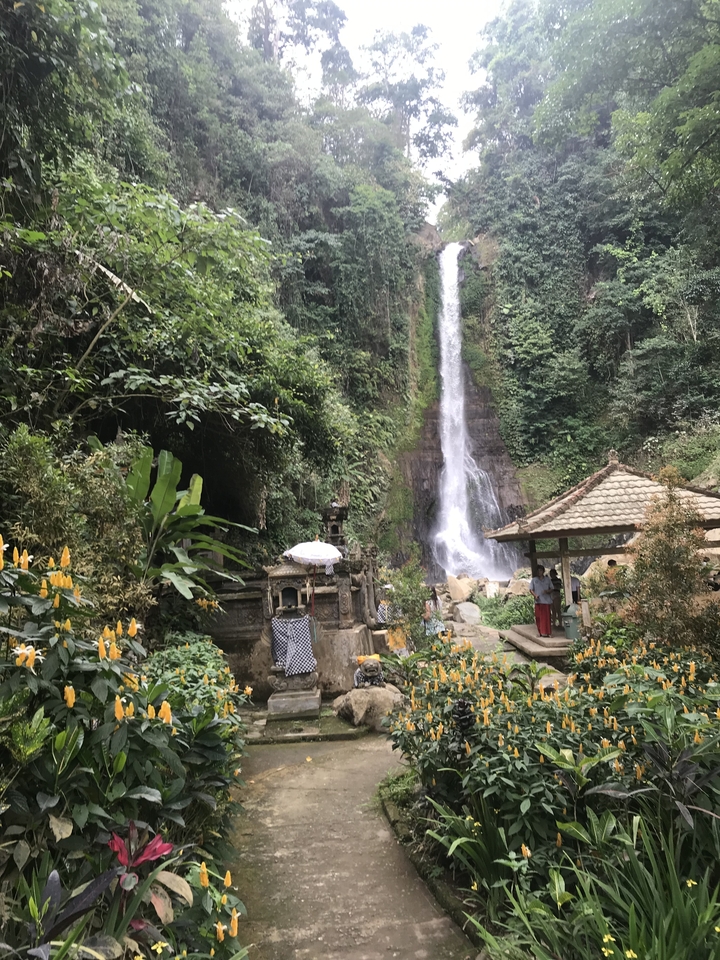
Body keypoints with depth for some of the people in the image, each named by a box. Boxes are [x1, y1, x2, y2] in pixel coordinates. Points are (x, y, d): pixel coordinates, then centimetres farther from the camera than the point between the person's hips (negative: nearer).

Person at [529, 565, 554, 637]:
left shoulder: (547, 579, 9)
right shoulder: (534, 580, 8)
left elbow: (551, 589, 13)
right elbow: (531, 589, 5)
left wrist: (548, 591, -10)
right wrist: (535, 595, -13)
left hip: (546, 601, 0)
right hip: (538, 601, 0)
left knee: (547, 617, -2)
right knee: (539, 617, -1)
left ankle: (547, 632, 3)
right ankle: (540, 632, 7)